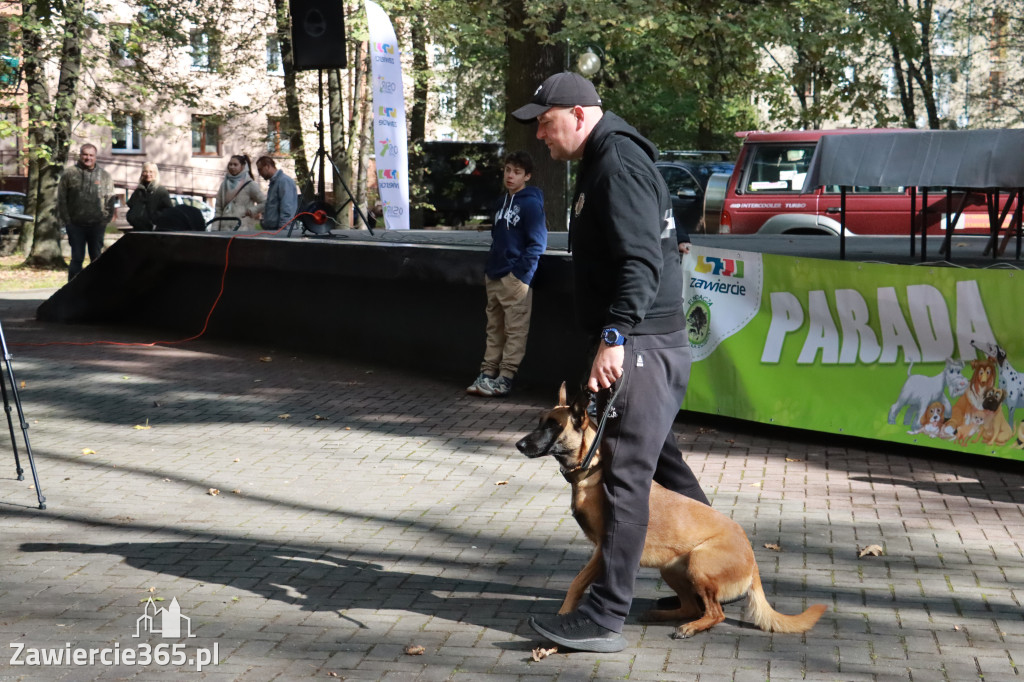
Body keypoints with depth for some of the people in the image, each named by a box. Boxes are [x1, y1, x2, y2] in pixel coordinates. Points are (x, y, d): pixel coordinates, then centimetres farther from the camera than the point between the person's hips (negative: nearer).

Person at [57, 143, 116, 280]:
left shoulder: (104, 176, 8)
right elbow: (61, 199, 2)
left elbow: (110, 200, 8)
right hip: (76, 225, -2)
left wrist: (106, 219, -2)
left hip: (97, 225, 2)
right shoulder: (69, 174, 2)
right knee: (77, 258, 1)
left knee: (96, 258, 8)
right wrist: (66, 220, -5)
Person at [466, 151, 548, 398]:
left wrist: (521, 275, -15)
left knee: (515, 331, -4)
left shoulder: (531, 204, -8)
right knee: (494, 329, 11)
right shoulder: (501, 202, 16)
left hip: (515, 278, -8)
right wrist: (488, 270, 17)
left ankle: (505, 378, -3)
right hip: (494, 277, 8)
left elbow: (537, 243, -12)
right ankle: (487, 374, 15)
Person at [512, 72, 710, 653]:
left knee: (627, 475, -8)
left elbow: (641, 260, -25)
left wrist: (614, 336, -30)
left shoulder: (619, 164, -15)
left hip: (642, 343, -11)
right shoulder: (603, 161, 18)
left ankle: (605, 618, -4)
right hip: (640, 341, 11)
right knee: (662, 461, 19)